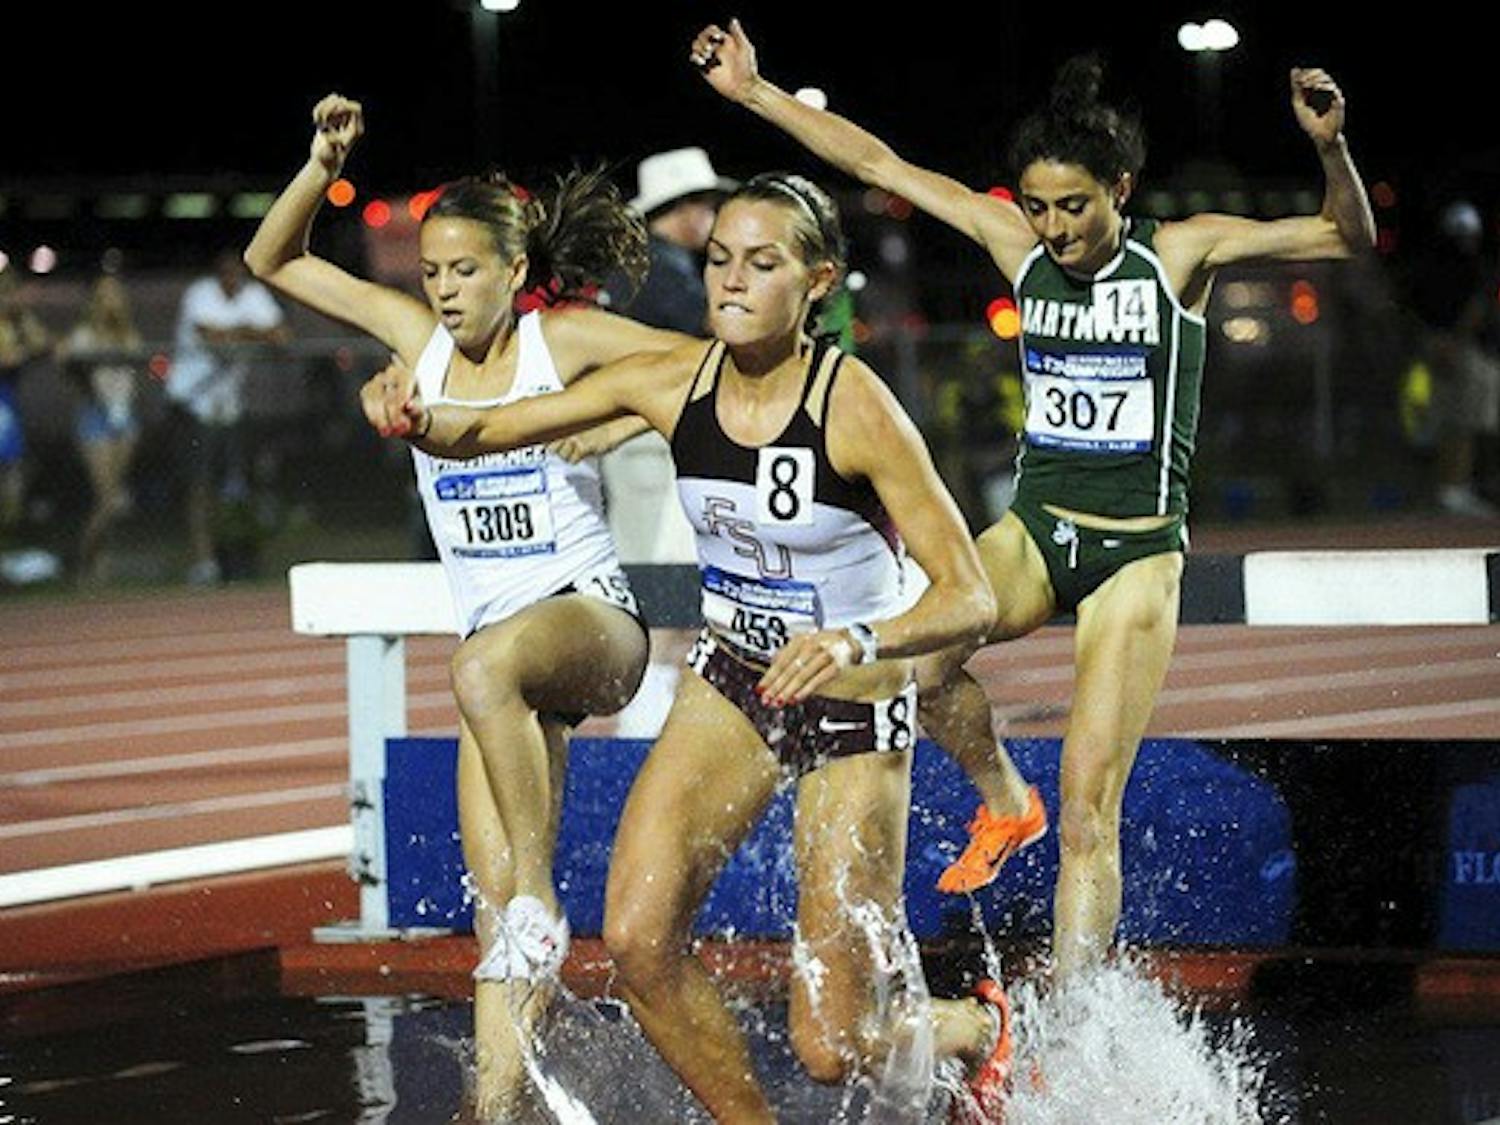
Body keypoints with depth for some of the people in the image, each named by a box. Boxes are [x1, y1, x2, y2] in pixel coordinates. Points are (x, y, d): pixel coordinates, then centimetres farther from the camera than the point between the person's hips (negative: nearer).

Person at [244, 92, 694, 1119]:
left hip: (593, 617, -5)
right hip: (499, 637, 5)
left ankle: (539, 903, -35)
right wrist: (324, 166, -1)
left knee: (485, 672, -40)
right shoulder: (419, 337, 9)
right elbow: (274, 260, 13)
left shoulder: (567, 342, -4)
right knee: (493, 897, -8)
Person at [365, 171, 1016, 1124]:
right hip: (730, 687, 5)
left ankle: (979, 1029, 33)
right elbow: (481, 432, -4)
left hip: (856, 716, -4)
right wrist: (418, 420, -28)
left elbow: (970, 599, -25)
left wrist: (857, 641, -44)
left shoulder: (855, 405, -23)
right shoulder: (676, 383, -9)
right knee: (639, 940, -18)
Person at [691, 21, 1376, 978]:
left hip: (1138, 555, -3)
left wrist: (1330, 146, -33)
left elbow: (1351, 240, -14)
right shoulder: (1020, 243, 2)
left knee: (1089, 811, -10)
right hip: (1034, 532, 3)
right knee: (918, 659, -27)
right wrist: (753, 90, 5)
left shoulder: (1182, 254, -7)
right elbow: (877, 162, 7)